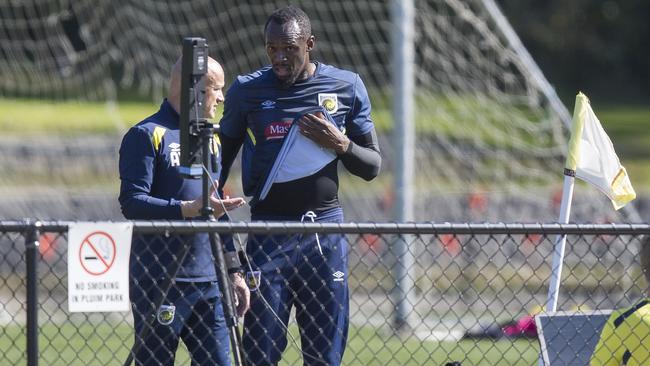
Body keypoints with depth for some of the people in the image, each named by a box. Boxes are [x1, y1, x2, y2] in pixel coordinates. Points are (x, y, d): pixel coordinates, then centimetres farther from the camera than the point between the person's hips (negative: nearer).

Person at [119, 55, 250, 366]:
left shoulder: (210, 139, 19)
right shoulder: (147, 135, -5)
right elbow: (132, 203, -15)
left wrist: (233, 272, 20)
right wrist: (190, 209, -25)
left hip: (208, 282, 7)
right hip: (159, 282, -7)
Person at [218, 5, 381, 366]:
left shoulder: (347, 87, 4)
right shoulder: (246, 90, 2)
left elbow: (372, 167, 9)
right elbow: (221, 160, 12)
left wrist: (339, 144, -11)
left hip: (325, 231, 1)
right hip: (268, 233, -1)